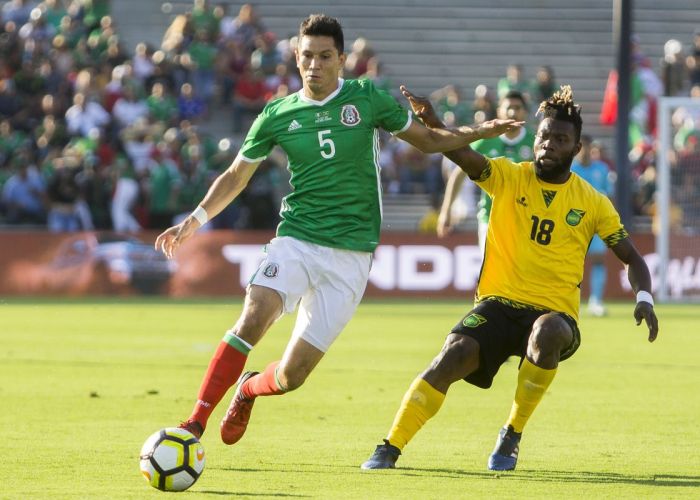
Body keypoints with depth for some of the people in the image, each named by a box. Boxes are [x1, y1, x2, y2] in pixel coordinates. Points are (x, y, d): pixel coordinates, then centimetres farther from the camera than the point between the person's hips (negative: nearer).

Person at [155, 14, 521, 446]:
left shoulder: (368, 99, 2)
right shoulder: (278, 115, 5)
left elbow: (429, 140, 14)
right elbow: (236, 177, 17)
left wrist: (480, 132, 0)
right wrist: (194, 221, 6)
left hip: (350, 255, 0)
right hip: (295, 243, 0)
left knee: (292, 375, -4)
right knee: (254, 317, -29)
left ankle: (249, 389, 32)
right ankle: (197, 422, -23)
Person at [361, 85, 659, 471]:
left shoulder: (592, 204, 5)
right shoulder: (508, 177, 3)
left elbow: (631, 258, 12)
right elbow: (463, 155, -14)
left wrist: (643, 299, -8)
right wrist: (431, 122, -34)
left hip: (554, 312, 0)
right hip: (498, 305, 0)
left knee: (548, 333, -37)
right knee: (452, 356, -26)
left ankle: (512, 436, -16)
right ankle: (390, 449, -18)